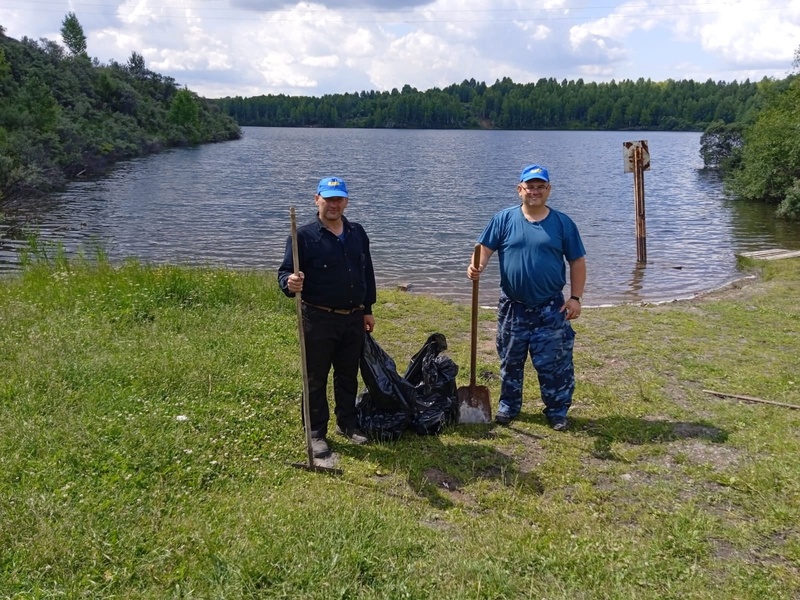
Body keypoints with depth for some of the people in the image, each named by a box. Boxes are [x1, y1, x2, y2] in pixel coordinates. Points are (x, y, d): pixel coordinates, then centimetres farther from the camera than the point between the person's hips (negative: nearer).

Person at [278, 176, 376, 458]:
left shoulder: (357, 233, 7)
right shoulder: (304, 236, -10)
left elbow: (367, 273, 14)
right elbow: (285, 273, -12)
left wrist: (367, 310, 14)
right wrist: (290, 284, -36)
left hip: (353, 319, 5)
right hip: (318, 320, -5)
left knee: (349, 375, 16)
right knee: (316, 379, 5)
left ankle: (348, 423, 32)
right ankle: (317, 433, 17)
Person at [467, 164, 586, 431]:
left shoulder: (562, 223, 0)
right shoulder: (504, 219, 0)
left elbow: (578, 262, 3)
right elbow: (485, 248, -5)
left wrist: (575, 297, -5)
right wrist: (477, 266, -27)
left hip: (551, 309, -1)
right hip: (512, 307, 1)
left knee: (554, 364, 3)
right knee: (510, 361, 14)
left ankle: (557, 412, 19)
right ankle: (508, 407, 30)